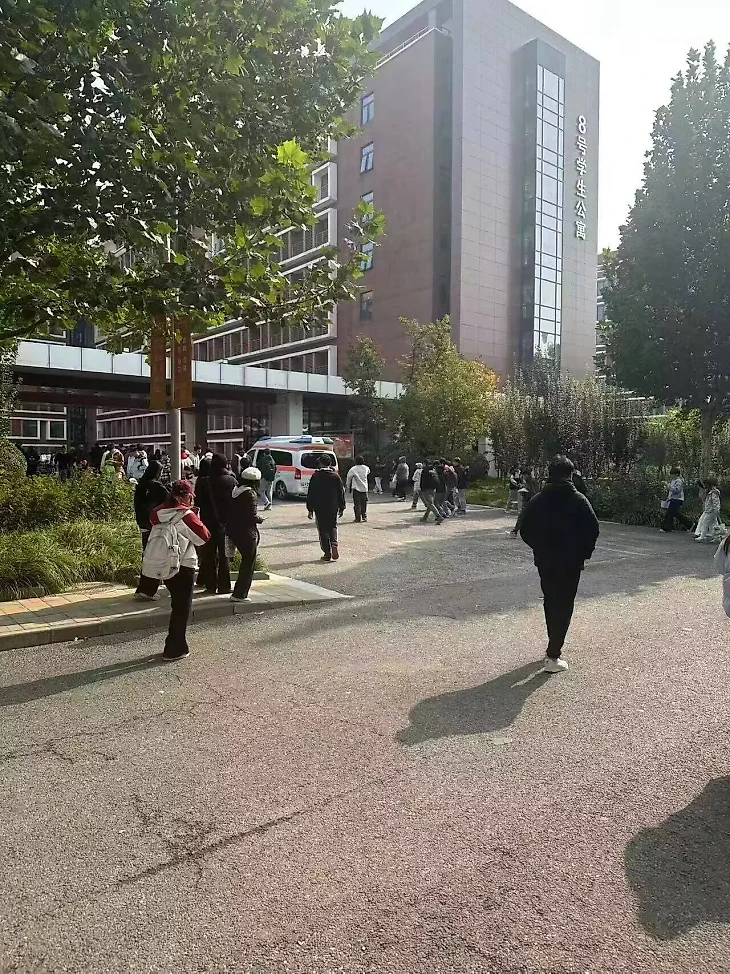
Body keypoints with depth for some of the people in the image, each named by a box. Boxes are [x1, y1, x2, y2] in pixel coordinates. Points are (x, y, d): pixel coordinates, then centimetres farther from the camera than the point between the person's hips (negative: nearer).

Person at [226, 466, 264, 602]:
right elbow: (252, 516, -20)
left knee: (246, 561, 22)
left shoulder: (236, 492, 8)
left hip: (234, 533, 8)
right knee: (249, 564, 3)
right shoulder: (250, 494, -16)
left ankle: (239, 592, 28)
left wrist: (229, 532, 18)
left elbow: (229, 513, 12)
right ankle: (239, 594, 4)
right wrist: (260, 519, -1)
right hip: (247, 534, -8)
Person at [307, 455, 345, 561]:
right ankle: (334, 544, -9)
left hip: (320, 508, -2)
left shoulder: (315, 476, -5)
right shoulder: (335, 476, 1)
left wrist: (310, 509, 2)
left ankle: (327, 554, 4)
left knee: (323, 529, 5)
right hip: (333, 507, 2)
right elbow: (341, 492, 5)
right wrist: (341, 507, 13)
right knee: (332, 526, 16)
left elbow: (310, 494, -4)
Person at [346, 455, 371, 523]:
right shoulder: (366, 468, 1)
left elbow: (349, 479, -3)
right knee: (364, 503, 14)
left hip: (356, 489, -3)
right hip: (364, 488, 3)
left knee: (357, 504, 1)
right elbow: (368, 472, 25)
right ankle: (364, 517, 17)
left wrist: (349, 487, 10)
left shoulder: (353, 469, -9)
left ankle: (358, 518, 0)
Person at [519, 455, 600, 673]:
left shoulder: (538, 500, -1)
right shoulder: (579, 500, -9)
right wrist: (584, 553, 3)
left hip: (544, 561, 3)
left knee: (550, 602, 20)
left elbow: (525, 530, 0)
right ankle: (553, 656, -3)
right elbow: (592, 530, -12)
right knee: (564, 606, 1)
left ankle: (555, 646, 31)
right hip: (570, 563, -3)